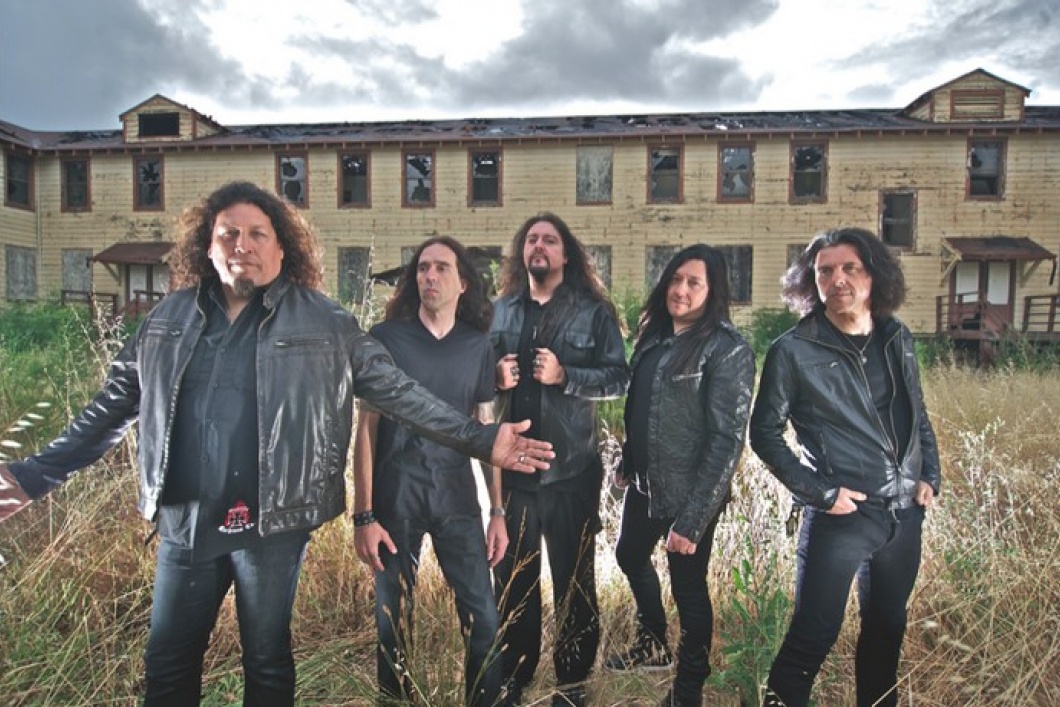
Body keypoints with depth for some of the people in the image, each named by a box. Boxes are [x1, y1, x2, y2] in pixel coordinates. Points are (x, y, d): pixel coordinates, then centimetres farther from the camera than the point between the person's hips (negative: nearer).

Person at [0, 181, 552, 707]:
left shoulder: (324, 324, -5)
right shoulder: (169, 319, 4)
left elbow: (399, 392, -5)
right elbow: (112, 408, 11)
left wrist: (480, 439, -10)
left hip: (272, 525, -3)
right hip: (184, 523, 3)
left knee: (268, 663, 16)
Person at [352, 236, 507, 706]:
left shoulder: (478, 345, 5)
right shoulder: (385, 338, -2)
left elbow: (486, 431, 8)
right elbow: (366, 428, -2)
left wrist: (498, 512, 5)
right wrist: (363, 515, -7)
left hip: (456, 493, 2)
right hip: (396, 492, -2)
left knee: (484, 617, 4)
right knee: (393, 618, 10)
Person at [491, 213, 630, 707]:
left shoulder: (594, 312, 0)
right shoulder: (499, 310, 9)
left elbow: (618, 379, -6)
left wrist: (564, 376, -18)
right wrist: (494, 376, -8)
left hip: (572, 468, -2)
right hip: (511, 466, 3)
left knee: (573, 578, 11)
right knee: (512, 576, 13)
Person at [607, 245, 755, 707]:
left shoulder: (727, 350, -18)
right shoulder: (655, 335, 5)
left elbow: (727, 440, -21)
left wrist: (692, 519, -23)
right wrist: (626, 462, 15)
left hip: (688, 494, -8)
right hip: (644, 481, 8)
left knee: (687, 587, 7)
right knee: (630, 556, 24)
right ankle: (653, 645, 49)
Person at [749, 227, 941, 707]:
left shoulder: (898, 338, 5)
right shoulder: (793, 351, -11)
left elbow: (917, 414, 17)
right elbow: (765, 433, -7)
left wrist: (930, 474, 7)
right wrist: (819, 493, -12)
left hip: (905, 513, 6)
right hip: (840, 515, -6)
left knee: (887, 627, 21)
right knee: (815, 633, -2)